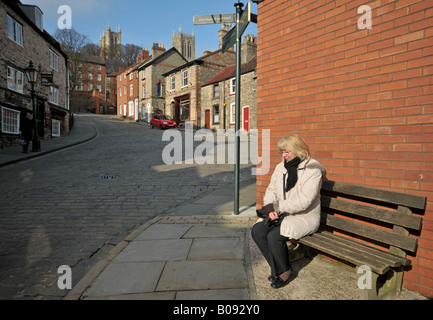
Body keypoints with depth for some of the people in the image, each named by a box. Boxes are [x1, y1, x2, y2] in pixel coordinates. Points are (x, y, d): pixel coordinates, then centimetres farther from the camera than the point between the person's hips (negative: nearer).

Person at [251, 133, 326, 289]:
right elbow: (271, 190, 7)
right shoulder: (281, 167, 8)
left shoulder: (313, 170, -14)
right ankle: (277, 269, 3)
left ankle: (285, 272, 1)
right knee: (257, 231, -14)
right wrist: (269, 208, -13)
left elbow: (303, 201, -22)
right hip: (283, 214, 7)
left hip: (305, 217, -7)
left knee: (274, 236, -27)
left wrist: (278, 207, -19)